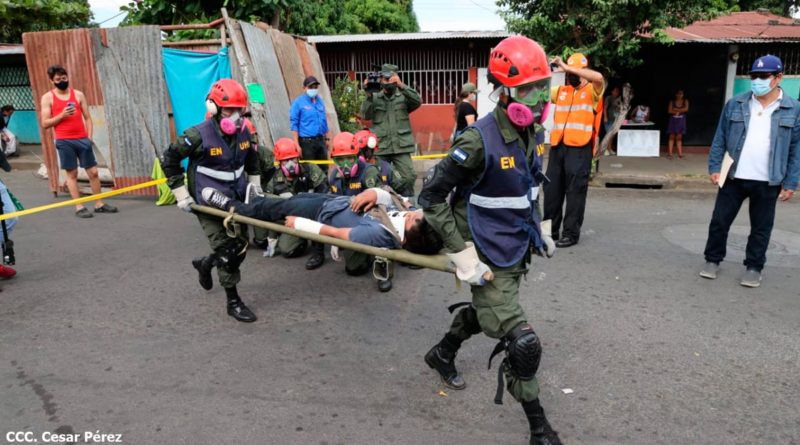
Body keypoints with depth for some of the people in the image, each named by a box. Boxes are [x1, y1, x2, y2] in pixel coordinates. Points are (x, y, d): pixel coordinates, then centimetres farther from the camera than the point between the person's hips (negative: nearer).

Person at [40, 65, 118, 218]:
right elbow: (45, 123, 0)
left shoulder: (78, 94, 9)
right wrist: (61, 115, -14)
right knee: (72, 173, 2)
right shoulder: (48, 98, 3)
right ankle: (79, 207, 6)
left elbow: (87, 117, 10)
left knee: (93, 172, 3)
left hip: (82, 139, 3)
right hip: (64, 141, -2)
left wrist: (89, 137, 0)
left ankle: (99, 204, 12)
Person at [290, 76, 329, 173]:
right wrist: (297, 144, -13)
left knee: (324, 169, 10)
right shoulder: (298, 102, -5)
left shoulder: (320, 101, 13)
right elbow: (294, 125, -7)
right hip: (307, 142, -5)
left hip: (321, 140, 6)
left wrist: (326, 139, 17)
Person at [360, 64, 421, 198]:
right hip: (380, 147, 1)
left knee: (408, 178, -8)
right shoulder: (375, 98, 10)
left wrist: (401, 86, -20)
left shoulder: (403, 97, 8)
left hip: (401, 147, -1)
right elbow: (365, 115, -1)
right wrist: (369, 95, -14)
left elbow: (417, 101, -10)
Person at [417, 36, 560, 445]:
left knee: (484, 312, 28)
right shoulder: (479, 140, -25)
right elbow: (431, 197, -21)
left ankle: (441, 355, 56)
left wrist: (540, 229, 16)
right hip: (491, 260, -8)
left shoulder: (534, 132, 0)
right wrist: (461, 253, -23)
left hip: (518, 251, 8)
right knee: (523, 345, -6)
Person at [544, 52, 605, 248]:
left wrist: (566, 67, -18)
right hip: (557, 146, 5)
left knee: (575, 191, 0)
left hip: (579, 148, -5)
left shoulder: (591, 91, 1)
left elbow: (599, 77, -19)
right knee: (552, 189, 9)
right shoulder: (560, 91, 15)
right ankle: (550, 229, 22)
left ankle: (571, 233, 8)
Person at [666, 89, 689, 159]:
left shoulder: (685, 101, 5)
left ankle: (680, 153, 5)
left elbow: (686, 109, -10)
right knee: (672, 137, -2)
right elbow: (669, 111, -8)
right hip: (673, 120, -1)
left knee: (679, 137, 3)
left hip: (681, 120, 1)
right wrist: (680, 111, -9)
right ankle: (670, 153, -2)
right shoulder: (672, 102, 2)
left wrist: (675, 109, -9)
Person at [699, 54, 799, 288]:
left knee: (761, 228, 9)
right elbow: (720, 138, 4)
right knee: (719, 221, 6)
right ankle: (713, 260, 21)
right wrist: (714, 167, -3)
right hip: (733, 177, 1)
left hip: (767, 182, 0)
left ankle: (753, 267, 22)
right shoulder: (735, 104, 1)